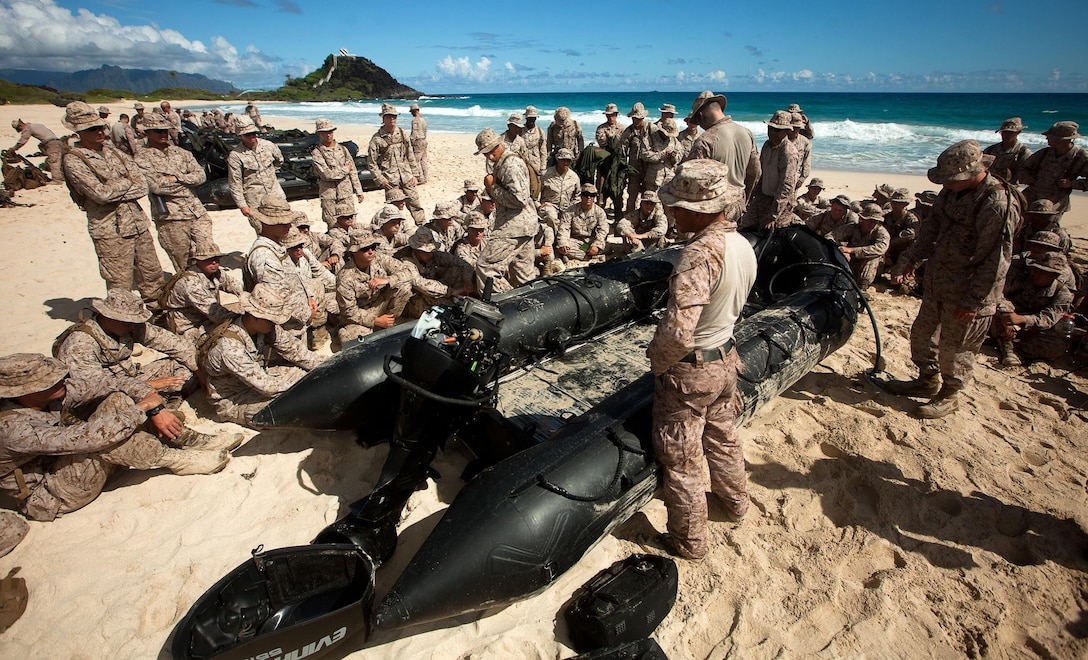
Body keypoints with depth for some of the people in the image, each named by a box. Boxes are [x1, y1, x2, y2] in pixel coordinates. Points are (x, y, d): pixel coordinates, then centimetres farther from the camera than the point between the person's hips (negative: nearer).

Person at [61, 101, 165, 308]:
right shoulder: (73, 160, -5)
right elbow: (101, 193, -16)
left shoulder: (111, 151, 13)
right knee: (120, 286, 0)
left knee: (152, 274, 11)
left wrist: (115, 191, -9)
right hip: (111, 230, -6)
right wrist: (127, 183, -1)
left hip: (138, 222, 6)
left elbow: (142, 185, 4)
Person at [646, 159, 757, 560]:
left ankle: (689, 541, 29)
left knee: (680, 458, 10)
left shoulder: (700, 253, -31)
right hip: (726, 360, 9)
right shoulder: (743, 245, -3)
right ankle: (735, 501, 53)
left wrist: (656, 361, -17)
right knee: (721, 436, 29)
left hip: (688, 370, -8)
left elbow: (677, 331, -35)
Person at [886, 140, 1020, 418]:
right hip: (936, 283, 8)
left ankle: (949, 395, 27)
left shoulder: (999, 204, -24)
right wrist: (909, 261, 8)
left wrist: (973, 300, -20)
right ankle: (928, 381, 40)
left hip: (968, 293, -8)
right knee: (922, 333, 20)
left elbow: (995, 261, -22)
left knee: (955, 348, 6)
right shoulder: (952, 191, 1)